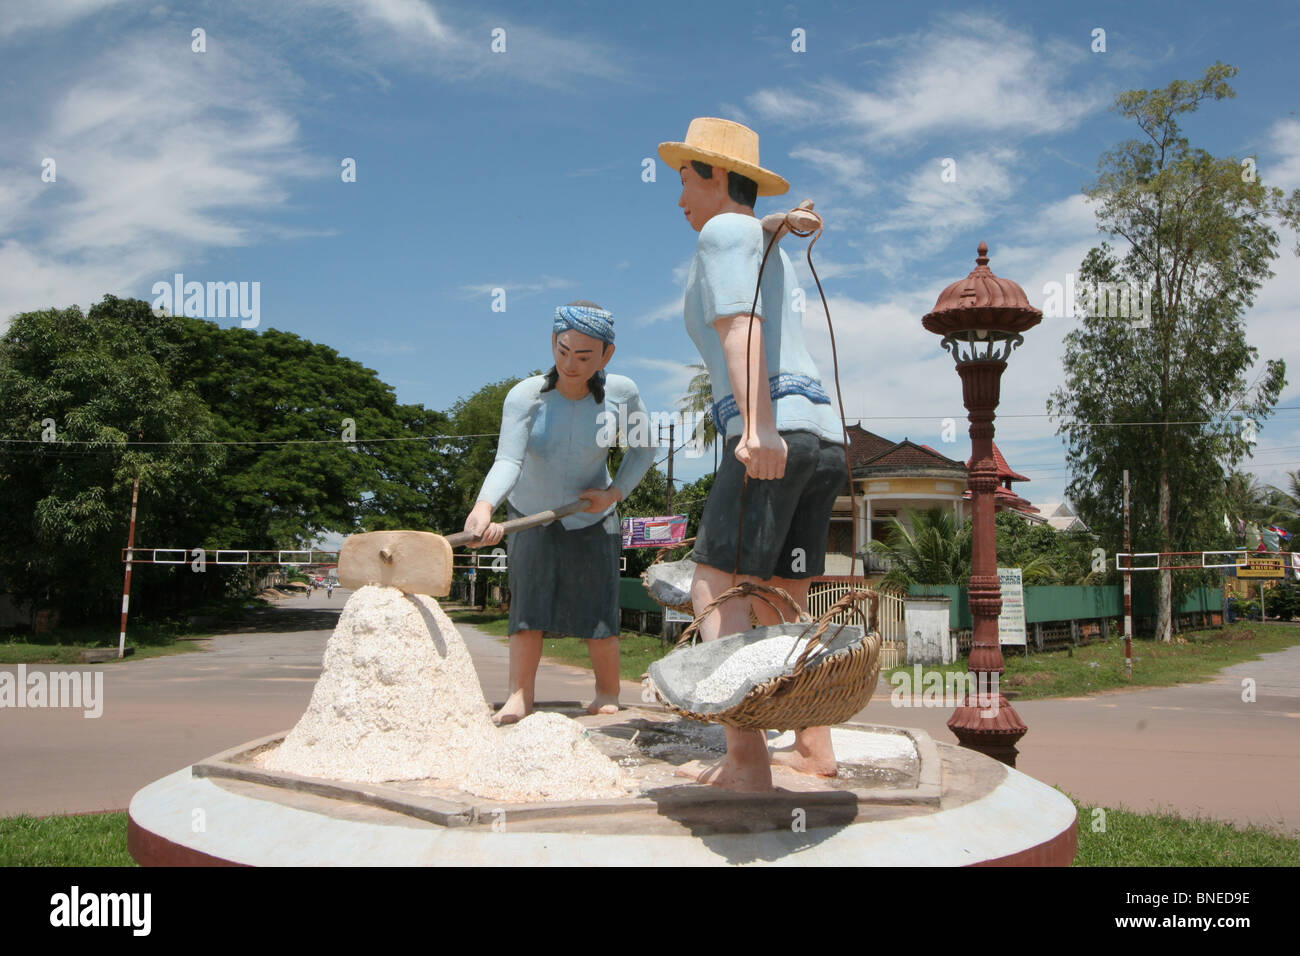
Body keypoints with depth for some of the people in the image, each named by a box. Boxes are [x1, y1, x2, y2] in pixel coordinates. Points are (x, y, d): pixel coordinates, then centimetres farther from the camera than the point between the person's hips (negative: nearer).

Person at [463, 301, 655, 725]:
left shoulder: (621, 393, -18)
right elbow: (508, 459, -37)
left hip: (591, 518, 1)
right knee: (528, 601, -11)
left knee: (598, 607, -2)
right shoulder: (525, 396, -24)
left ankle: (608, 691, 17)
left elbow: (644, 448, -1)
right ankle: (519, 696, -6)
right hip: (531, 516, 0)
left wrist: (615, 492, -14)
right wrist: (484, 505, -56)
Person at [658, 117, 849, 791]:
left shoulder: (725, 231, 2)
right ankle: (813, 749, 14)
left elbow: (739, 326, -15)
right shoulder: (774, 253, 29)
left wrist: (757, 427, -28)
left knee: (716, 594, -11)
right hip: (824, 436, 9)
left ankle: (747, 762, -15)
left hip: (775, 433, -9)